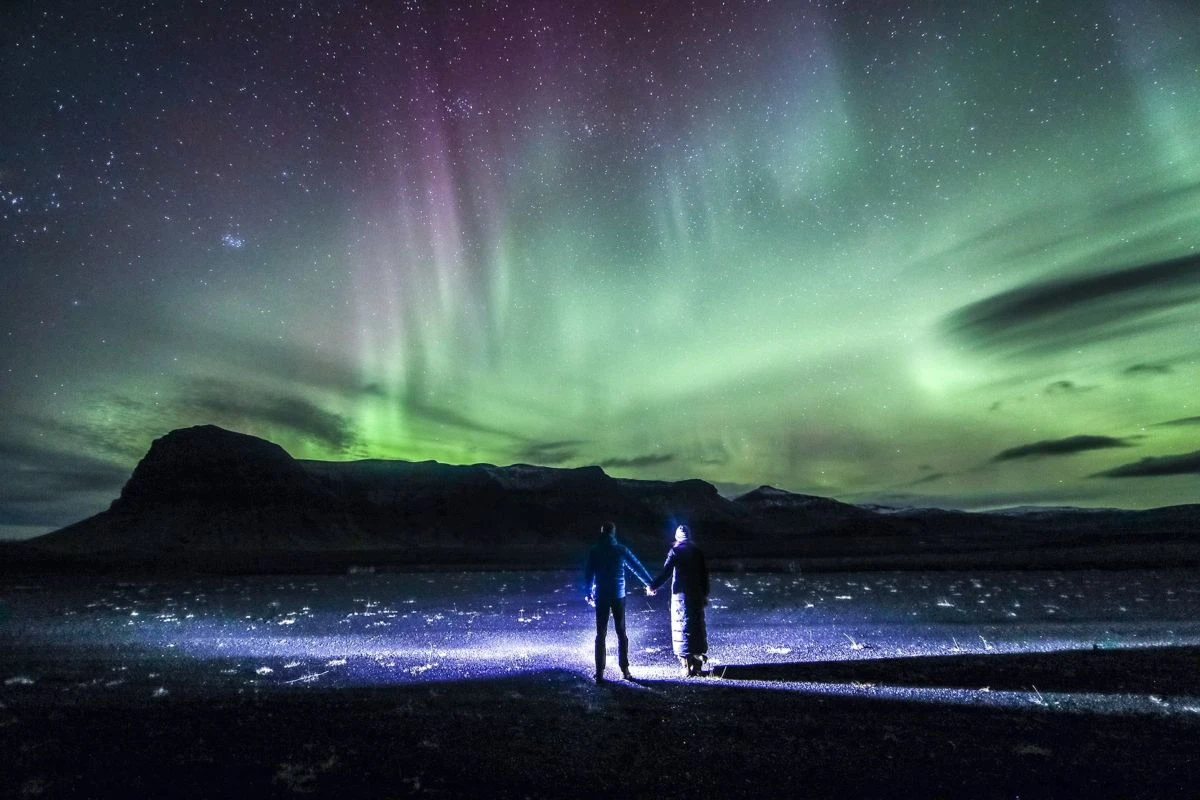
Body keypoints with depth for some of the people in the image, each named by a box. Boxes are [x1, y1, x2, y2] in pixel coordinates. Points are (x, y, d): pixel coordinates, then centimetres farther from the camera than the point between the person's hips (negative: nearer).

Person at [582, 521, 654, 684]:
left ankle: (599, 673, 3)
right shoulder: (621, 550, -2)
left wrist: (588, 593, 16)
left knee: (601, 634, 5)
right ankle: (625, 670, 12)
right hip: (618, 596, 0)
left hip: (601, 597, 0)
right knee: (621, 632, 11)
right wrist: (650, 584, 14)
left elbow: (588, 574, 4)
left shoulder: (594, 552, 0)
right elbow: (637, 567, 4)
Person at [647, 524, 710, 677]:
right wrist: (705, 594, 17)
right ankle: (698, 664, 18)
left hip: (680, 595, -4)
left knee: (682, 628, 2)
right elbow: (704, 574, 8)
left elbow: (666, 572, -14)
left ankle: (687, 667, 1)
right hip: (697, 595, 4)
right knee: (697, 627, 13)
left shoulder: (675, 552, -8)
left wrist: (652, 586, -5)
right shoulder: (698, 552, 5)